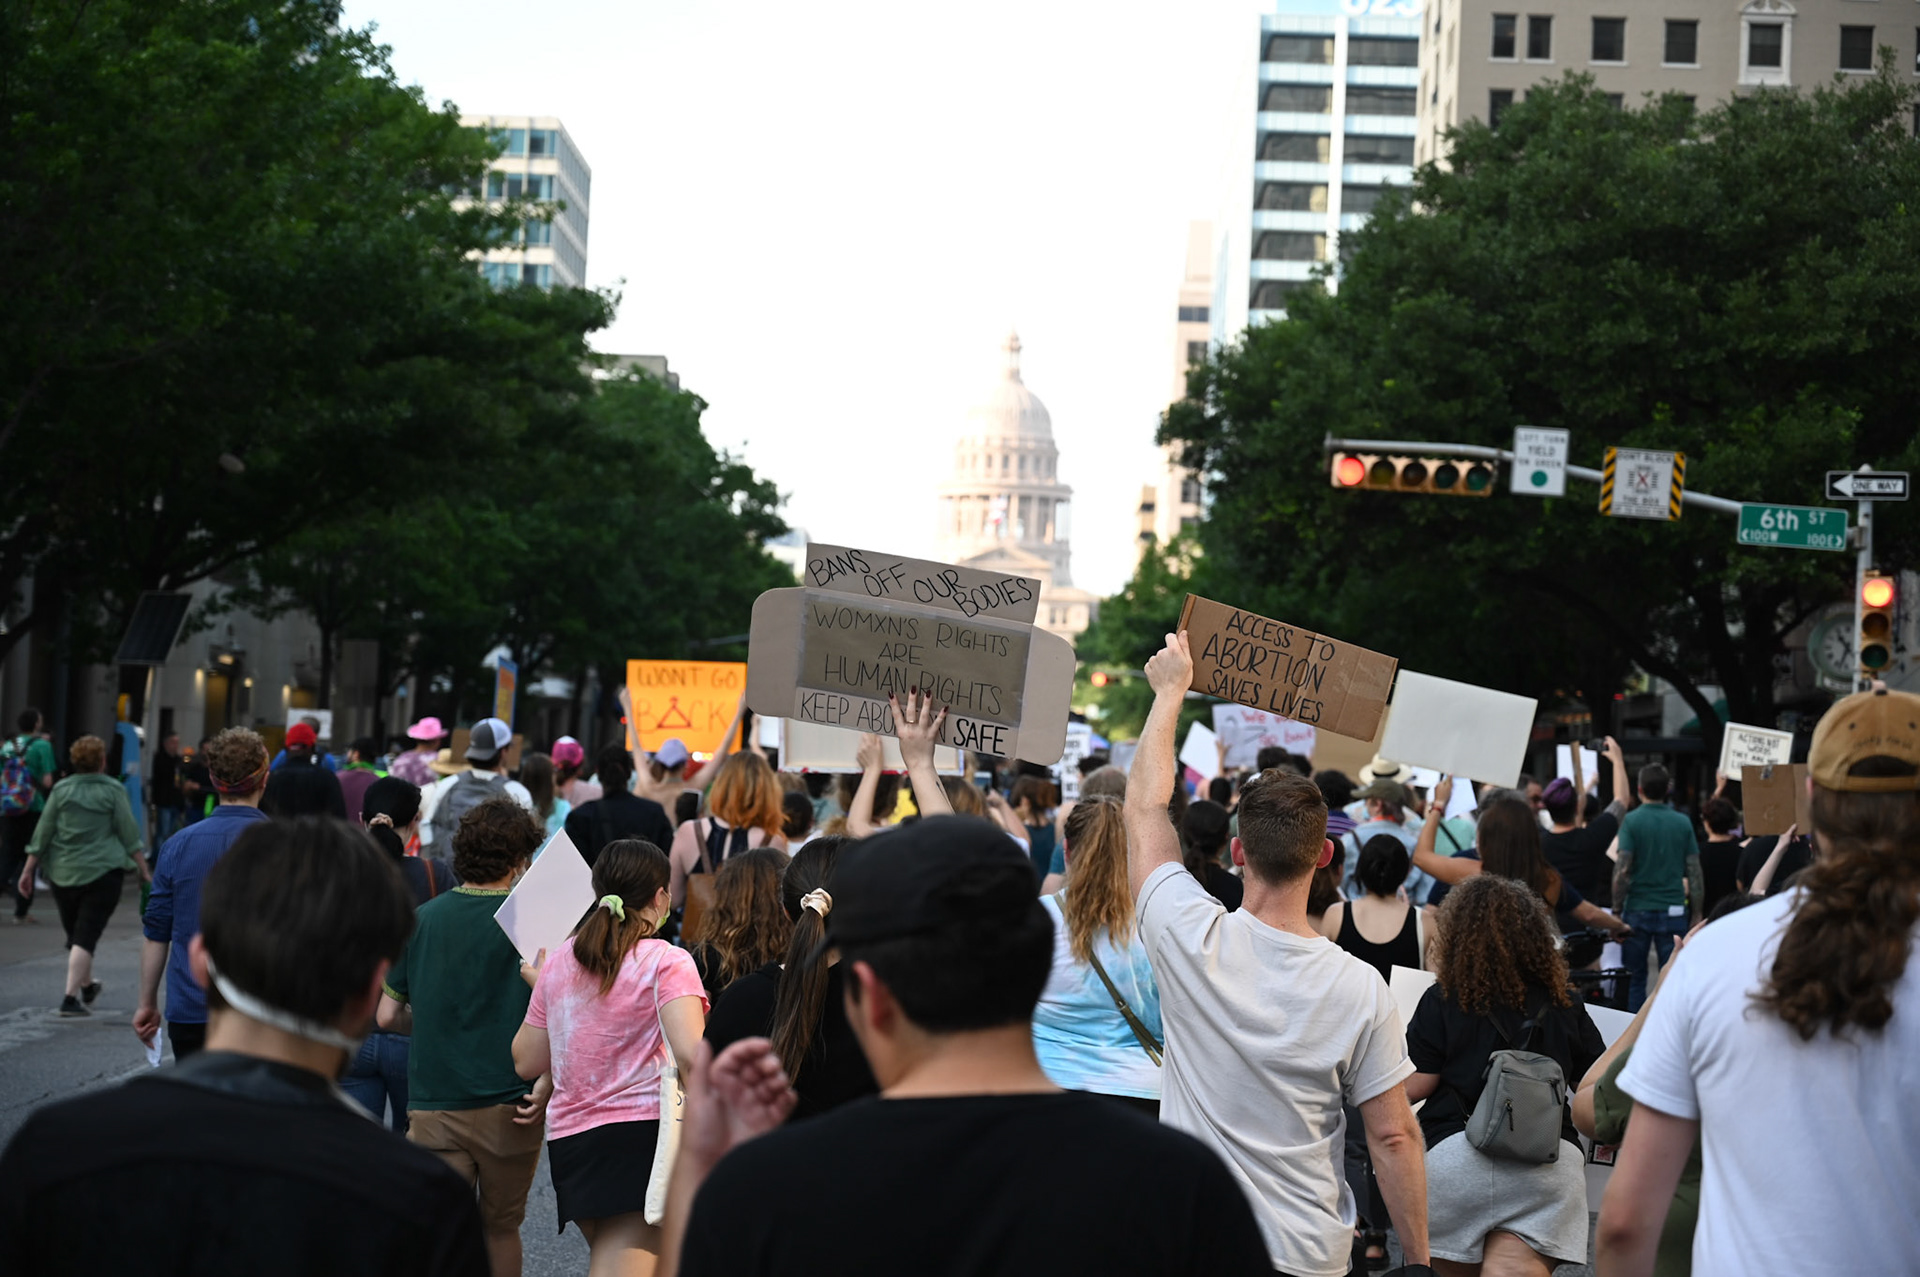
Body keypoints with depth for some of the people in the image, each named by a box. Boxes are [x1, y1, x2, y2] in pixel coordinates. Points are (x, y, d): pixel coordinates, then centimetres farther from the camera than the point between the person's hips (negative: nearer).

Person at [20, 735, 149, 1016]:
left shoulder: (61, 789, 3)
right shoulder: (113, 790, -4)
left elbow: (42, 833, 4)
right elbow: (129, 834, -5)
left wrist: (28, 869, 8)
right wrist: (144, 870, 1)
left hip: (63, 873, 4)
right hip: (102, 872, -4)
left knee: (75, 934, 18)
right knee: (86, 936, -4)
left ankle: (86, 986, 36)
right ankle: (71, 998, -13)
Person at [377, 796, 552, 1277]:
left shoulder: (421, 920, 3)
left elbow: (388, 1016, 9)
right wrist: (548, 1084, -7)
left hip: (432, 1107, 1)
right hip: (509, 1109, -1)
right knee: (501, 1229, 18)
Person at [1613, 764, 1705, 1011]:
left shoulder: (1631, 821, -6)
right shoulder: (1683, 823, 2)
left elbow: (1622, 870, -12)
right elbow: (1695, 873, 2)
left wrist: (1616, 910, -5)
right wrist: (1697, 915, 9)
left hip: (1638, 909, -1)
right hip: (1674, 910, 1)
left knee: (1634, 979, 9)